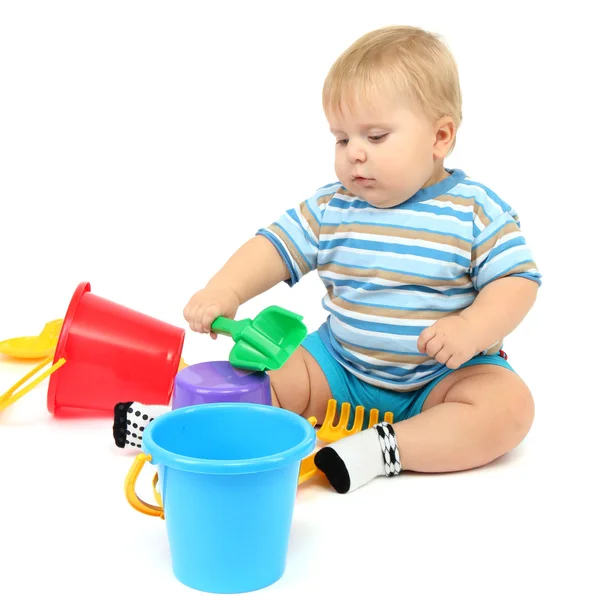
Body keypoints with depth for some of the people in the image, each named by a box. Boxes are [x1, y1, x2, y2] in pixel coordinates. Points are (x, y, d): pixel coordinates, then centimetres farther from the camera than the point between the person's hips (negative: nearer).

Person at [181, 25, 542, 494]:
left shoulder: (475, 211, -9)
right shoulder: (330, 209, 0)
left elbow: (517, 281, -12)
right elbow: (274, 247, -2)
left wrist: (471, 330, -31)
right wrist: (225, 291, -22)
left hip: (443, 378, -3)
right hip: (341, 364, 3)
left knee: (510, 404, -30)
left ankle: (379, 448, -36)